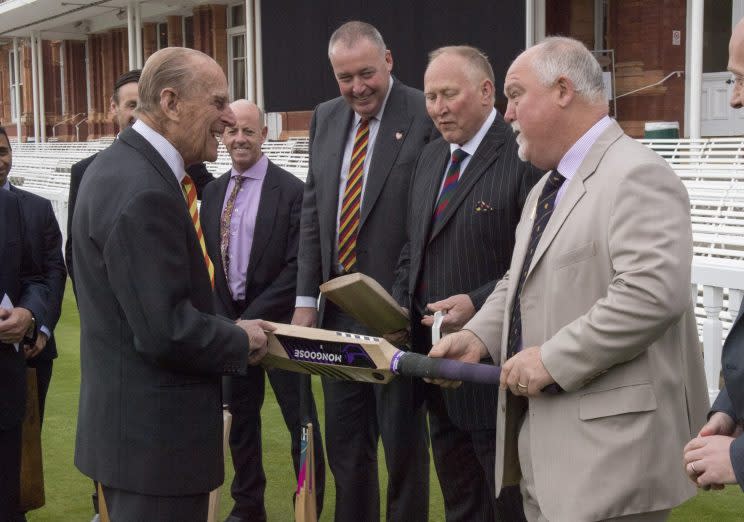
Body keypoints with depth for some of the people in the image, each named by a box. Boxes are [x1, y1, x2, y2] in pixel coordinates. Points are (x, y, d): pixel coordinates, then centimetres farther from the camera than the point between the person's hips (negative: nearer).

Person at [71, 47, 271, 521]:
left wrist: (229, 330, 8)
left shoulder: (123, 165, 8)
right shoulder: (143, 192, -24)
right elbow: (165, 330, -26)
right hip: (154, 431, -10)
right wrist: (241, 341, -10)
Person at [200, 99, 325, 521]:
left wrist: (254, 318, -15)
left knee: (301, 421, 4)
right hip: (230, 320, 5)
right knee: (240, 418, 14)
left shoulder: (292, 191, -11)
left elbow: (297, 267, -14)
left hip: (279, 323, -5)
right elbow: (211, 259, 10)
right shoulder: (214, 192, 7)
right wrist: (224, 318, -1)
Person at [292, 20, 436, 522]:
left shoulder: (426, 116, -10)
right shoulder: (326, 118, 10)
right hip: (337, 310, 6)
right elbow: (312, 212, 12)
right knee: (344, 446, 16)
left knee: (403, 444, 8)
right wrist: (306, 298, 7)